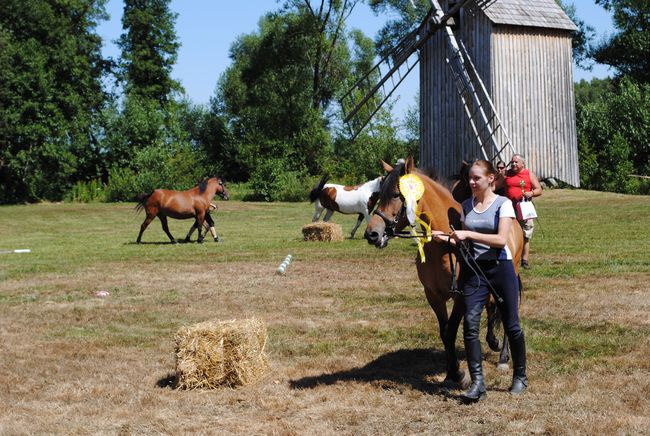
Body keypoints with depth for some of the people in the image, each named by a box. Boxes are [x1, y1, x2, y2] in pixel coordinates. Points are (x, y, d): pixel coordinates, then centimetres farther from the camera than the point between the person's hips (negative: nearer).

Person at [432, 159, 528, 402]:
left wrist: (468, 234, -21)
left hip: (500, 268, -3)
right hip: (473, 270, 4)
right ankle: (477, 383, -8)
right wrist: (447, 238, -5)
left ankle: (520, 377, 25)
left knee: (511, 325, 7)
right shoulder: (466, 206, 8)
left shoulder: (503, 204, -6)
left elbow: (501, 239, -18)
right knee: (470, 324, -10)